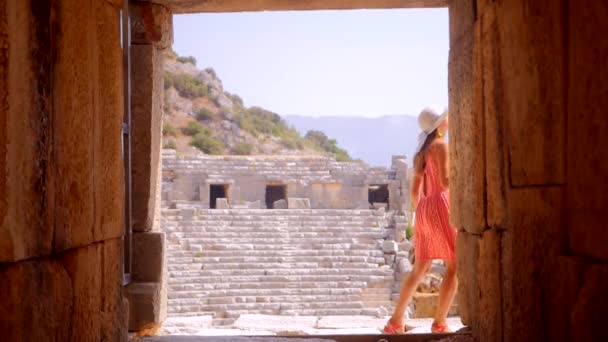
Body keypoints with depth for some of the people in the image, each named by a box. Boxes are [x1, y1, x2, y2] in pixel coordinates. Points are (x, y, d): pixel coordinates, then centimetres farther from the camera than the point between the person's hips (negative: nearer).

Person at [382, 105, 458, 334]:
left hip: (424, 210, 9)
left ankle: (396, 322, 11)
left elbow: (415, 190, 17)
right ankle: (440, 323, -7)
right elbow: (445, 182, -18)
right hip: (441, 206, -8)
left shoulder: (422, 152, 17)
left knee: (420, 269, 13)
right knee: (455, 267, -3)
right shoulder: (441, 146, -8)